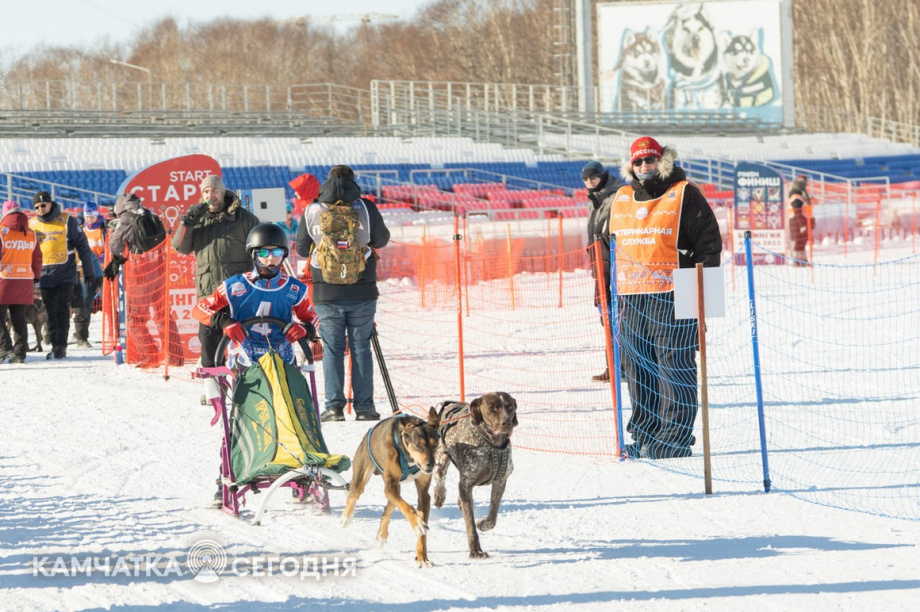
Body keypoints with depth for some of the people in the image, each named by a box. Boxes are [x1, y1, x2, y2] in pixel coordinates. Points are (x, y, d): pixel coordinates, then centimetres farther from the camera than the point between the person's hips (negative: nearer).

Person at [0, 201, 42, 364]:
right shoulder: (31, 234, 8)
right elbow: (37, 258, 13)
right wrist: (36, 279, 22)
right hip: (25, 282, 5)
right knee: (19, 319, 9)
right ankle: (20, 354, 7)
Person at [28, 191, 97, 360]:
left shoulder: (67, 221, -2)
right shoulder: (32, 225, 10)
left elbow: (82, 246, -1)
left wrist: (89, 271, -3)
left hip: (65, 275, -4)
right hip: (45, 276, 4)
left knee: (62, 312, -10)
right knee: (51, 313, 5)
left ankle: (61, 346, -10)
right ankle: (55, 345, 9)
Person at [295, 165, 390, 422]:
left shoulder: (312, 212, -2)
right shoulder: (366, 208, -5)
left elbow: (301, 249, 6)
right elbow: (382, 240, 8)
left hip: (327, 294, 0)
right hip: (362, 292, 0)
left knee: (332, 349, 6)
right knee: (361, 347, 6)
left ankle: (334, 406, -1)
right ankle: (364, 406, 4)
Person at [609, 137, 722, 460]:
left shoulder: (684, 195, -1)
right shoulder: (621, 199, 17)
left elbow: (709, 242, -3)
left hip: (671, 297, -6)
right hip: (631, 298, 6)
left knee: (674, 364, -7)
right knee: (638, 367, 9)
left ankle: (675, 437, -5)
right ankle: (644, 435, 17)